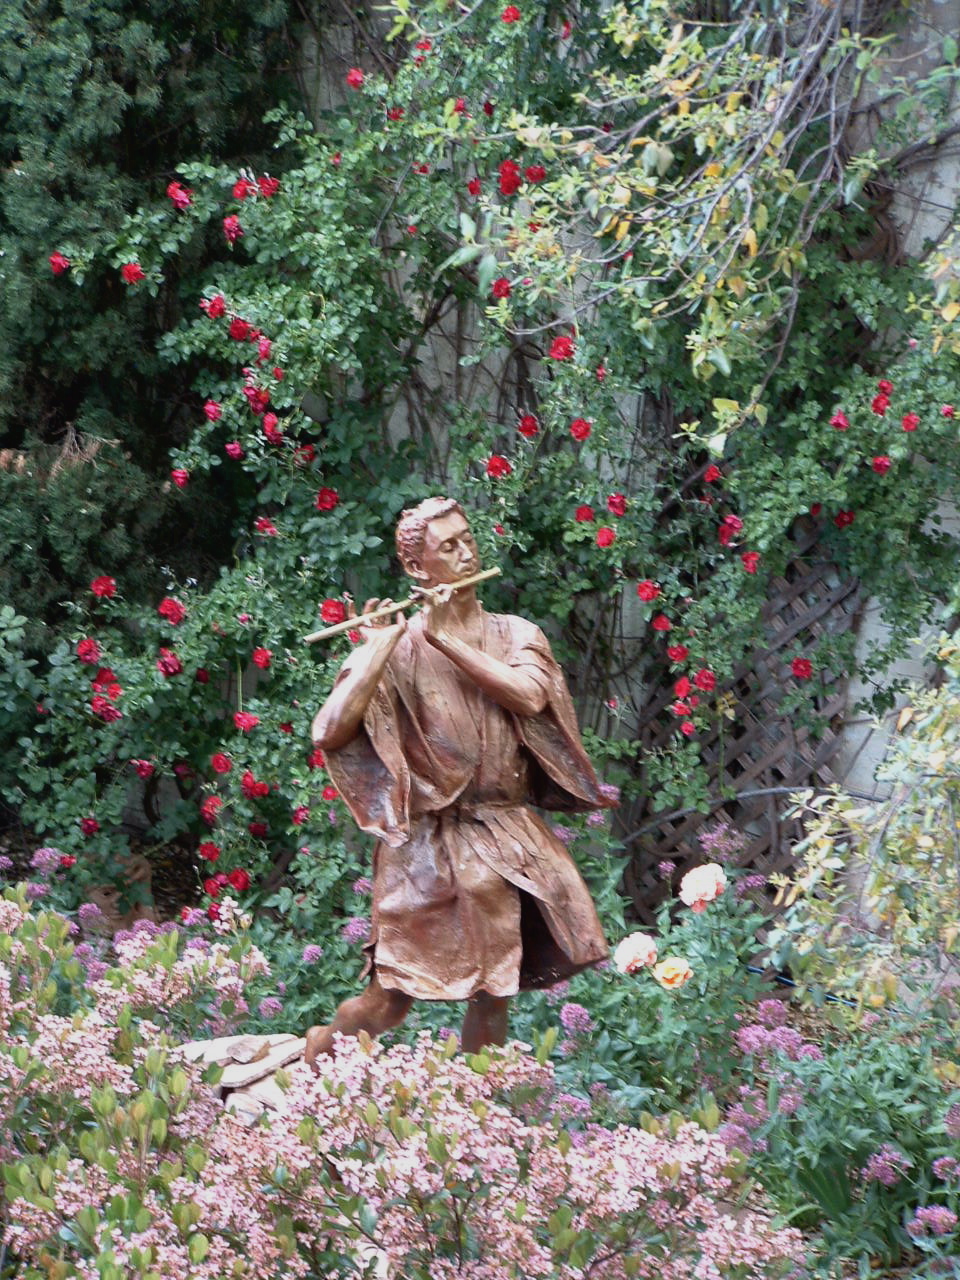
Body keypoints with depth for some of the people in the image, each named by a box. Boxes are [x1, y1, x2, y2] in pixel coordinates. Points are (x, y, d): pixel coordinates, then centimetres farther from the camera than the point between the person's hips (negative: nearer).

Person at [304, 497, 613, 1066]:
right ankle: (307, 1058, 24)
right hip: (430, 843, -3)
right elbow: (330, 733, -14)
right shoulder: (398, 646, -2)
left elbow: (529, 696, -14)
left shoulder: (514, 635, 8)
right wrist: (380, 649, -17)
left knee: (494, 991, 5)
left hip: (507, 842, 3)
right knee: (392, 1000, -2)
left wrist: (447, 639, -13)